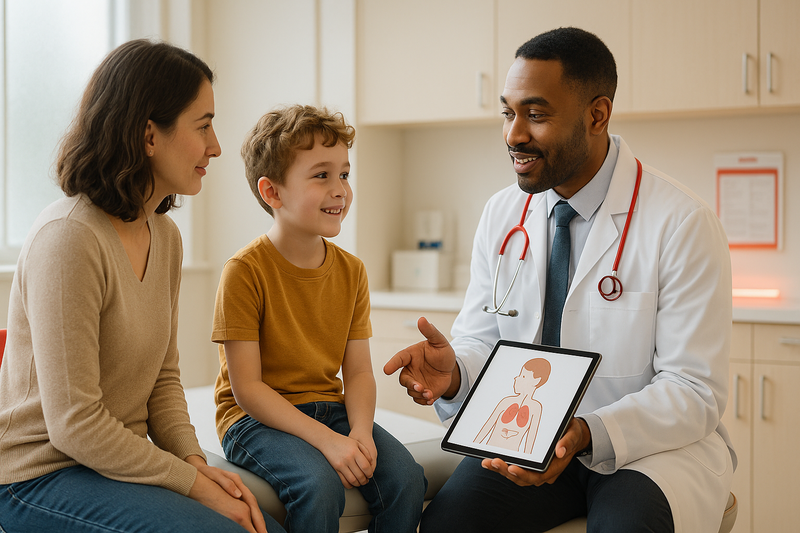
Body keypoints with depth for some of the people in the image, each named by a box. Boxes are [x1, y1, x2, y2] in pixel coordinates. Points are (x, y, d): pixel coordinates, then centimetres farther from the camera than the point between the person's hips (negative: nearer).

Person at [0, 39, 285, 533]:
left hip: (122, 460, 8)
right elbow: (73, 424, -22)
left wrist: (194, 461, -6)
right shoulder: (68, 238, -22)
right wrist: (194, 484, -17)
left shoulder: (165, 235, 6)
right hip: (41, 473, -8)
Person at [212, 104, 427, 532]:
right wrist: (326, 439, -25)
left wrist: (361, 431, -19)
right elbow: (246, 388, -17)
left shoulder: (351, 271, 3)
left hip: (329, 409, 5)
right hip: (256, 418, -5)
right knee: (320, 482, -32)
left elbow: (358, 371, 3)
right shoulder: (245, 271, -15)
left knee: (405, 477, -18)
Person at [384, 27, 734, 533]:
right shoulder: (501, 214, 3)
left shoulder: (684, 223, -13)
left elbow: (694, 392, -15)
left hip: (652, 445, -4)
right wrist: (453, 372, -18)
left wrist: (586, 434, -31)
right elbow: (481, 341, 7)